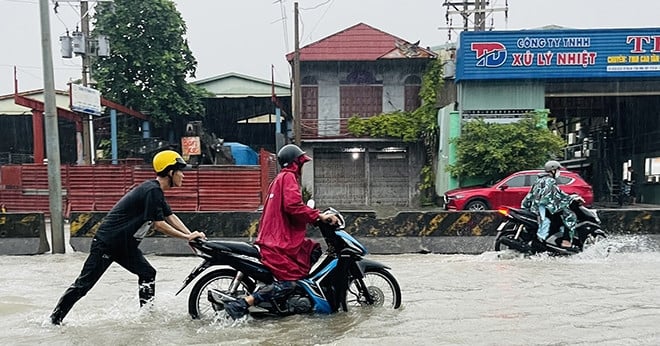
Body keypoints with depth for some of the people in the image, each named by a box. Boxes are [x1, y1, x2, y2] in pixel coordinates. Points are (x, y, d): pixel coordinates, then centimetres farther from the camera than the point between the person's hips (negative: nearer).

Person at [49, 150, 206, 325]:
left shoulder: (156, 191, 9)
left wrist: (191, 235, -1)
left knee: (147, 274, 4)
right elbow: (159, 224, -23)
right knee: (84, 283, -1)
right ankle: (55, 319, 11)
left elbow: (171, 217, 11)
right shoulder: (152, 191, -22)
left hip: (125, 245, 10)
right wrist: (187, 237, -19)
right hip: (107, 243, -10)